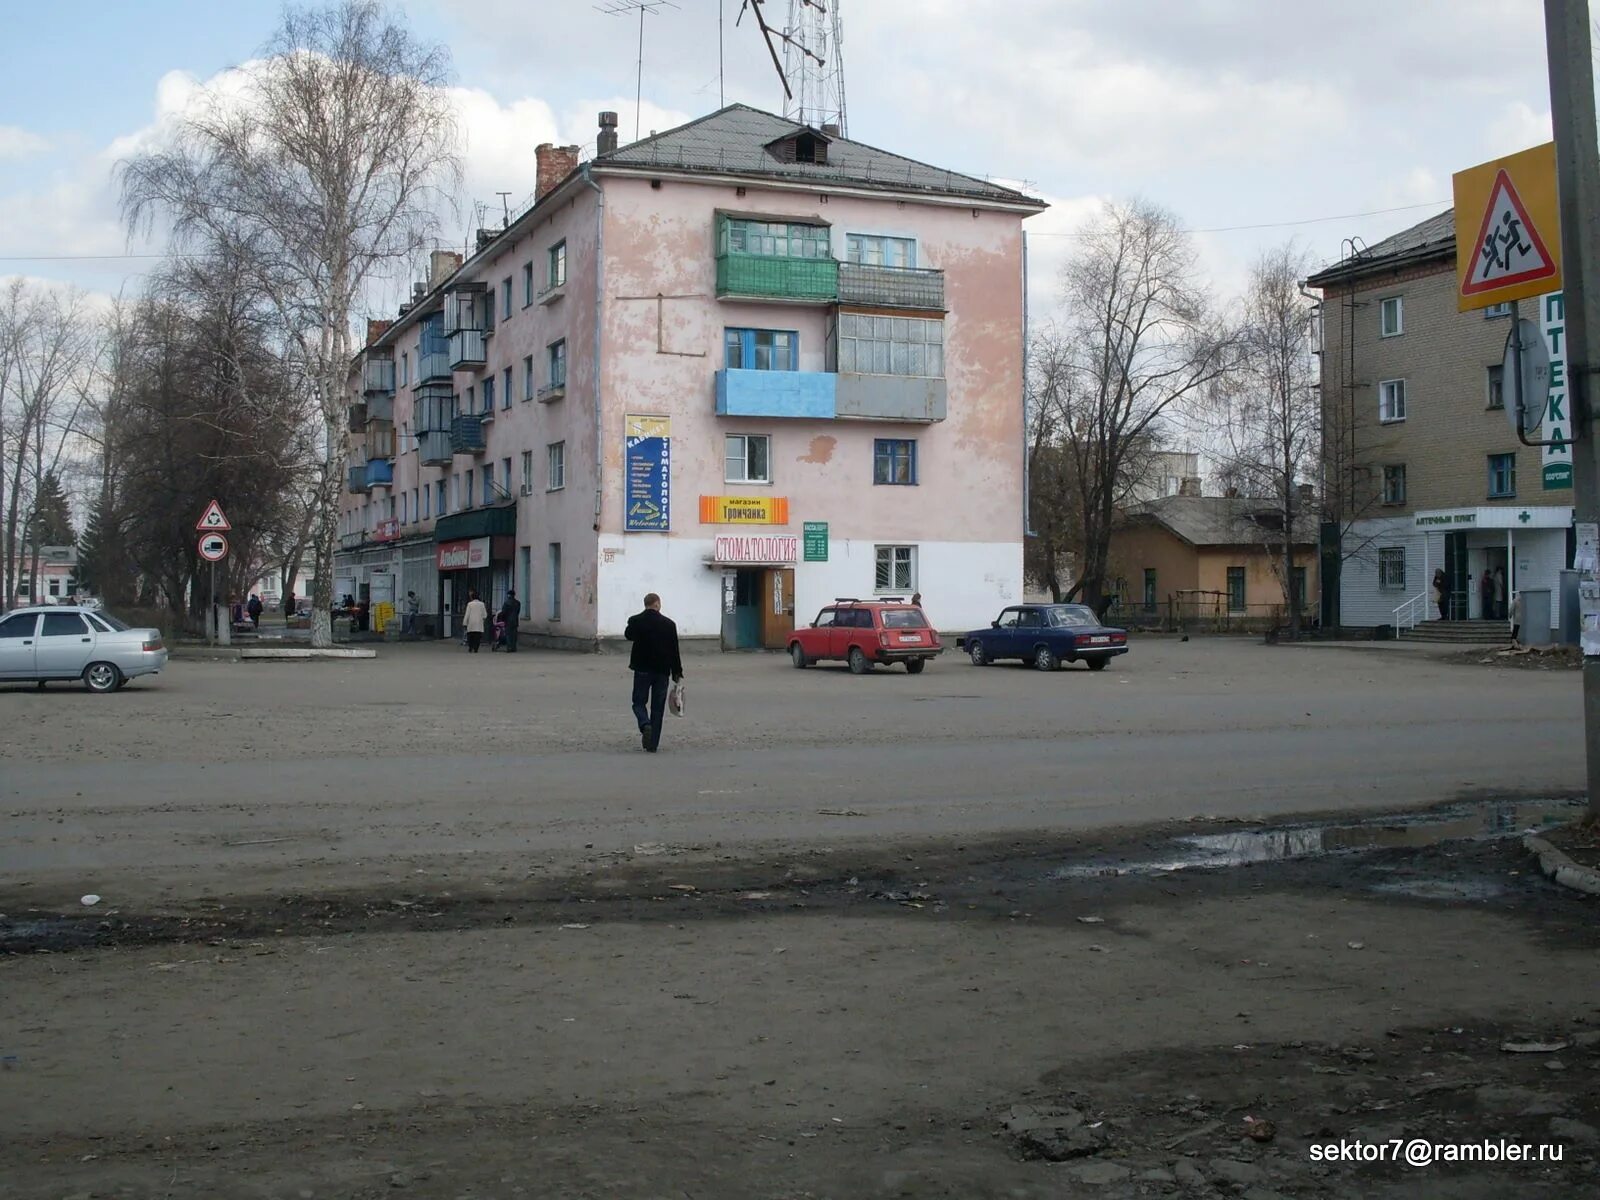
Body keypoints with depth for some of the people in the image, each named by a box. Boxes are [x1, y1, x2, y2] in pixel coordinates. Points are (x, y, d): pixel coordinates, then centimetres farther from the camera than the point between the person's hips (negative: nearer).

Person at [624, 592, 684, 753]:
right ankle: (653, 744, 7)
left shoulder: (636, 621, -6)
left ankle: (645, 725, -19)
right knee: (658, 707, 7)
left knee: (639, 702, 11)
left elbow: (628, 635, 16)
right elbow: (674, 650, -1)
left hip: (642, 669, -1)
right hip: (662, 670, 1)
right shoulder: (669, 623, -5)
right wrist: (677, 672, 7)